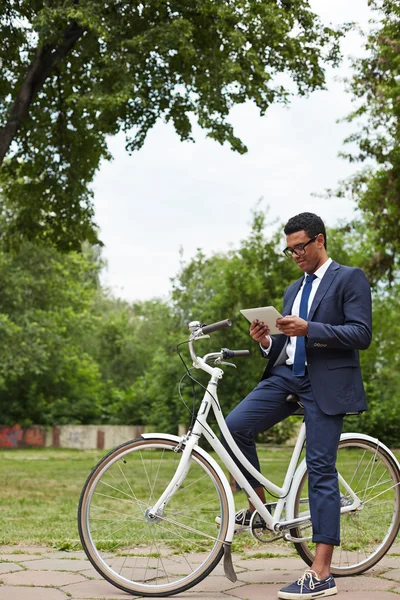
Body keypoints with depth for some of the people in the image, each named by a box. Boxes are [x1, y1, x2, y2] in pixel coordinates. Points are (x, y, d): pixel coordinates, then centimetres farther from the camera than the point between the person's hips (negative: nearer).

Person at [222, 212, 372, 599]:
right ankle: (259, 505, 5)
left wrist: (309, 329, -21)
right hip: (287, 376, 6)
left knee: (321, 469, -8)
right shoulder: (294, 290, 23)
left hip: (326, 382, -6)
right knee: (236, 426, -15)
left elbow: (361, 334, -11)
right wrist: (266, 342, 1)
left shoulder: (350, 279, 1)